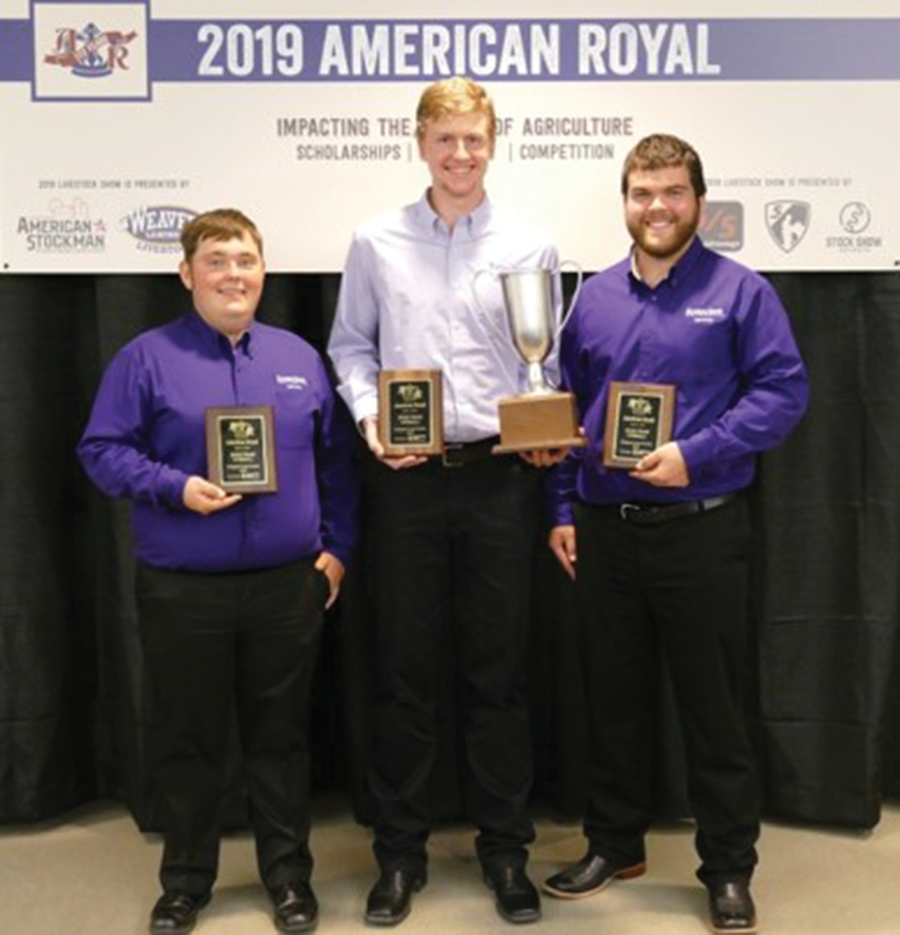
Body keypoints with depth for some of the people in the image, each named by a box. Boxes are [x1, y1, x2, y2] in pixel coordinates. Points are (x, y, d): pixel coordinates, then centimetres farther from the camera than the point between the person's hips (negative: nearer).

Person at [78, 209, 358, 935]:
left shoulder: (299, 357, 8)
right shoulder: (147, 357, -2)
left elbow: (337, 459, 11)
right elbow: (103, 450, -5)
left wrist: (337, 546, 5)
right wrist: (175, 488, -19)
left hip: (288, 583, 2)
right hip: (182, 588, -2)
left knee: (282, 735, 12)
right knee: (190, 740, 11)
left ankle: (289, 875, 28)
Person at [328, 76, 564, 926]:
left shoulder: (531, 247, 5)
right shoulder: (376, 243, 5)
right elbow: (350, 347, 9)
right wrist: (369, 416, -8)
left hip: (501, 475, 0)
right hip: (406, 475, 0)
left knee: (498, 670, 8)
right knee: (403, 667, 7)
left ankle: (505, 849, 23)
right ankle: (400, 851, 22)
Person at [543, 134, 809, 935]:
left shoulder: (741, 292, -3)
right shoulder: (595, 297, 10)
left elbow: (783, 392, -10)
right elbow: (567, 410, 13)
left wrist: (695, 455, -20)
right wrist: (563, 509, 7)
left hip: (701, 529, -4)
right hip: (605, 530, 4)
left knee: (712, 703, 4)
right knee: (612, 695, 14)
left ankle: (729, 868, 19)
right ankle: (614, 843, 30)